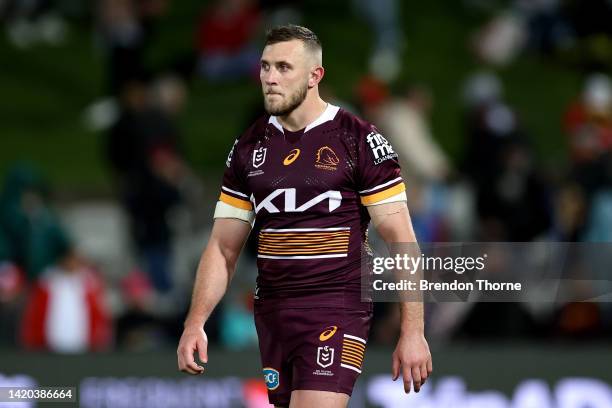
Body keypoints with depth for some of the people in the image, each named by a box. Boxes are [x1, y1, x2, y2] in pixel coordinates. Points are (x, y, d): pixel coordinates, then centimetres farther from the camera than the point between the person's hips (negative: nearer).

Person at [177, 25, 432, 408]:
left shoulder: (359, 140, -4)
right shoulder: (249, 147, 10)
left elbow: (401, 241, -5)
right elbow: (223, 247, 14)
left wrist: (412, 332, -10)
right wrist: (195, 324, 3)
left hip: (337, 314, -5)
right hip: (272, 315, 6)